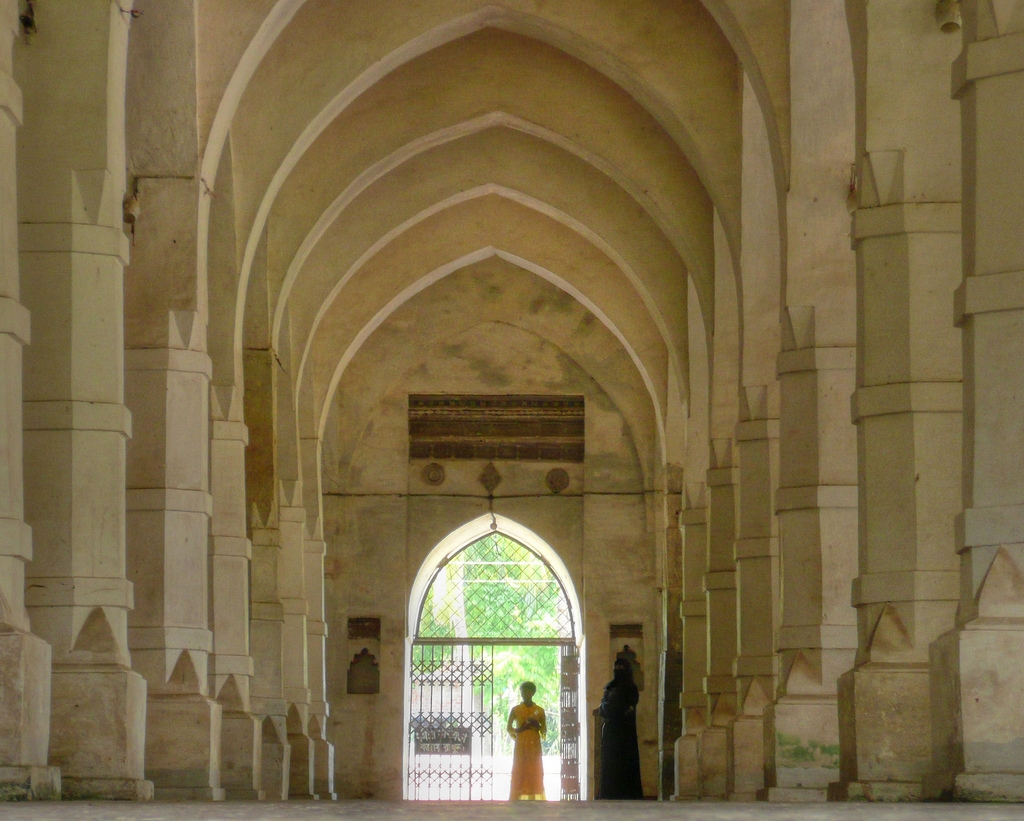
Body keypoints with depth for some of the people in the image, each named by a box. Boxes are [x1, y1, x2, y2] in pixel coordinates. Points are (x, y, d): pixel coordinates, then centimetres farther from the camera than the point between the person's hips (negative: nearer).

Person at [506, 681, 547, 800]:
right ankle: (518, 799, -10)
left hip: (535, 746, 1)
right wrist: (520, 729, -10)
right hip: (520, 745, -1)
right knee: (519, 773, -8)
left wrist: (537, 725, -11)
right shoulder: (516, 710, 7)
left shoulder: (539, 711, 9)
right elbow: (509, 728, 7)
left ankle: (535, 798, -7)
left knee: (535, 774, -5)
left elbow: (545, 730, 9)